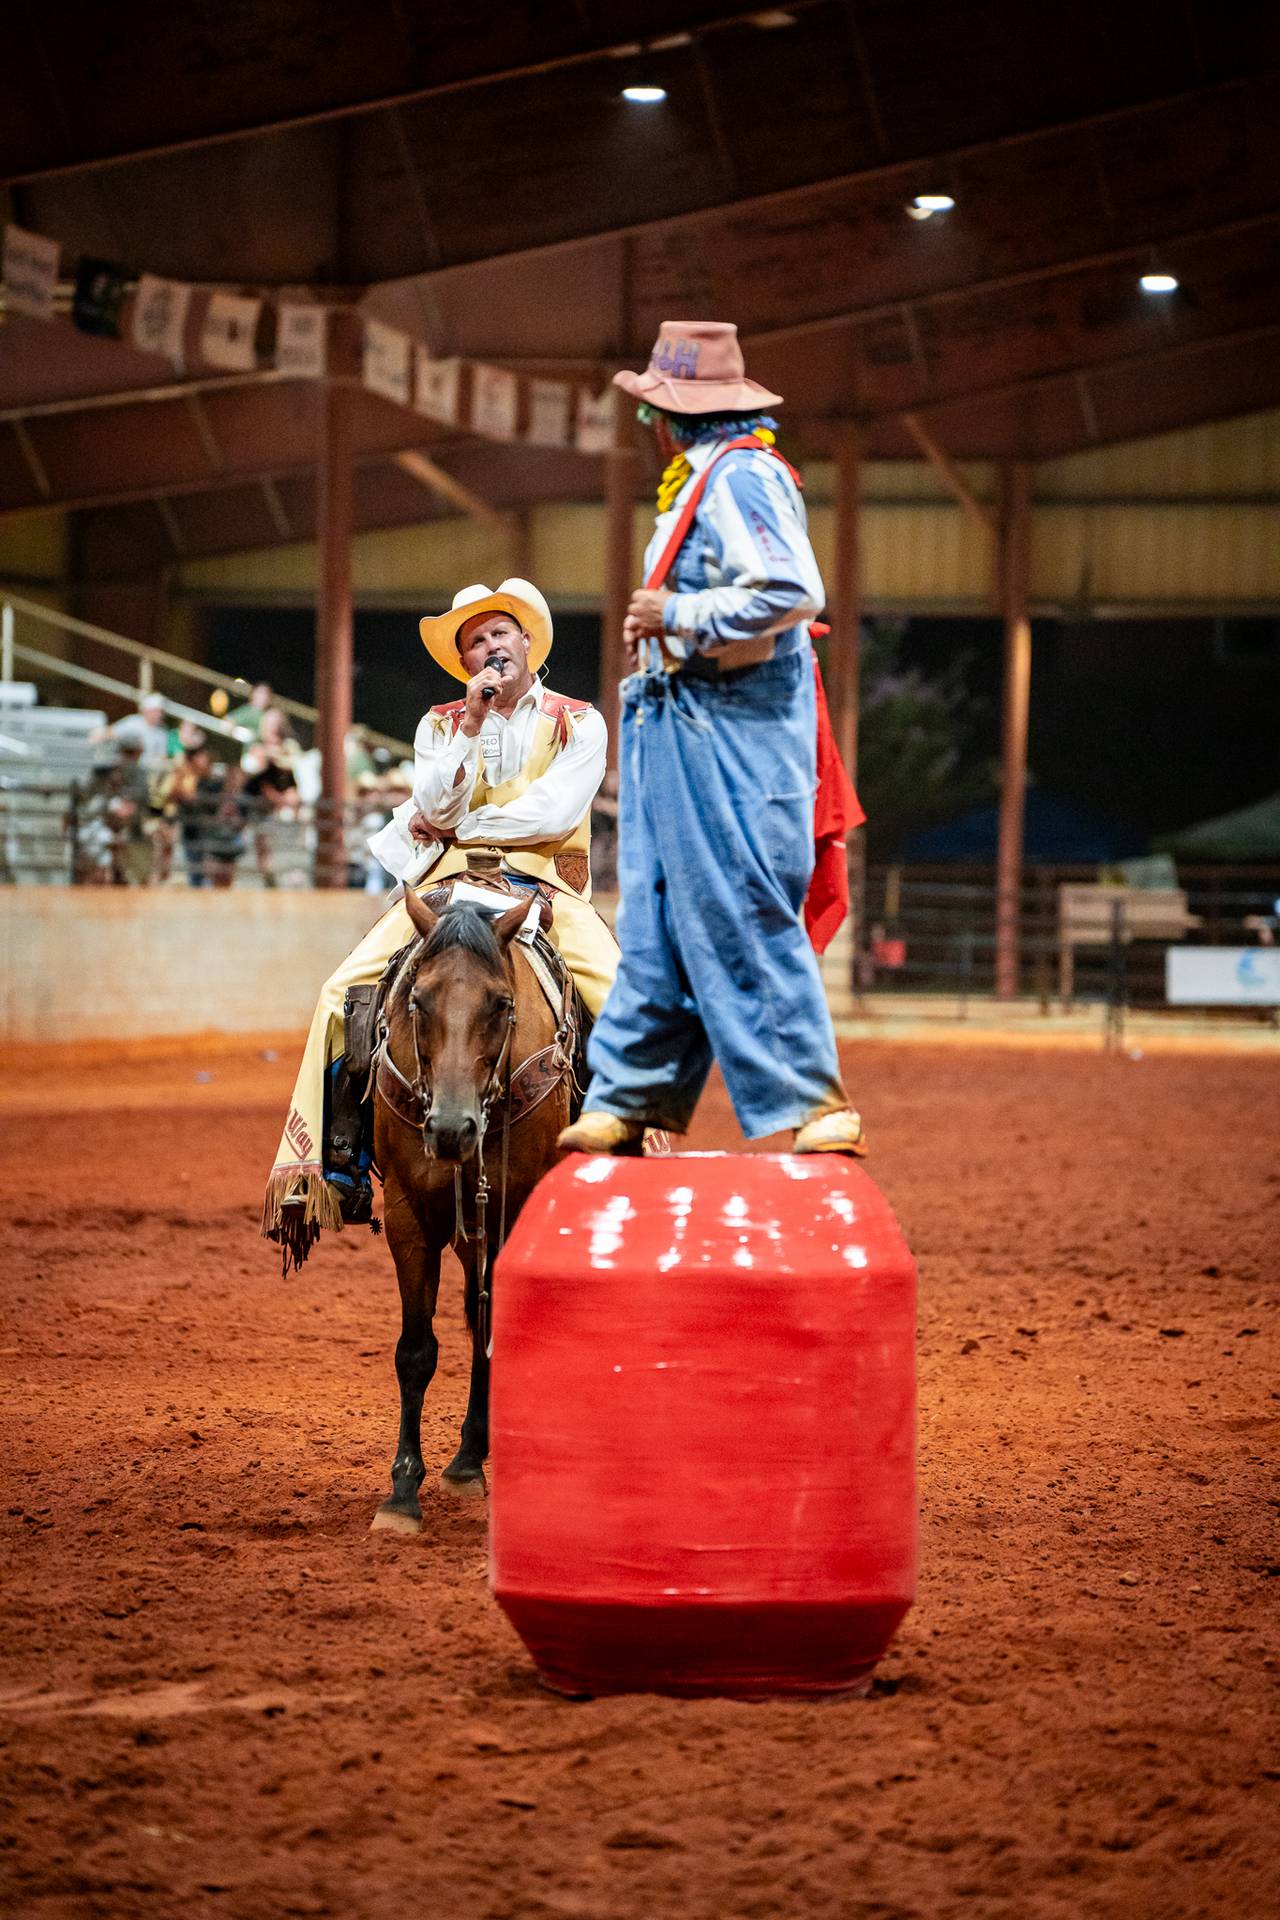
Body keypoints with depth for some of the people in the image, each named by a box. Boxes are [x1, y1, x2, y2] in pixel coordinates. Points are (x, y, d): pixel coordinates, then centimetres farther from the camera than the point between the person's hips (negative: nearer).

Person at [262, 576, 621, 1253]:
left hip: (546, 885, -2)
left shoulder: (578, 723, 7)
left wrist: (459, 826, -4)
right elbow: (435, 808, -3)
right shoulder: (442, 725, 14)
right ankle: (338, 1162, -10)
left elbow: (554, 813, -7)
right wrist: (472, 726, -11)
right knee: (343, 993, -17)